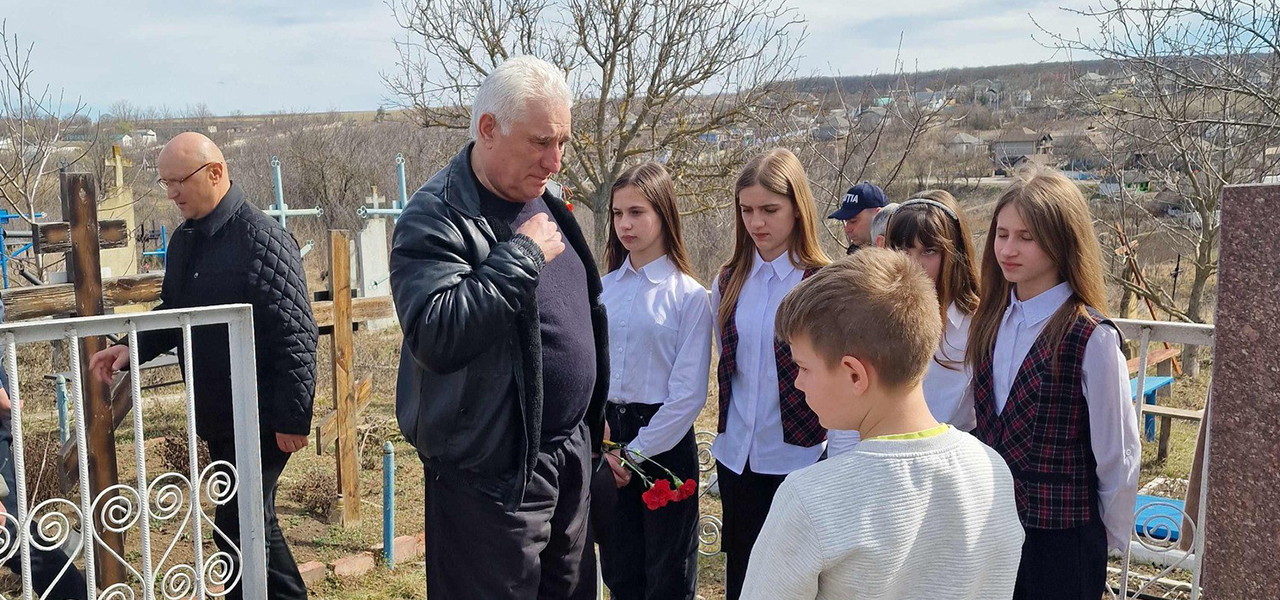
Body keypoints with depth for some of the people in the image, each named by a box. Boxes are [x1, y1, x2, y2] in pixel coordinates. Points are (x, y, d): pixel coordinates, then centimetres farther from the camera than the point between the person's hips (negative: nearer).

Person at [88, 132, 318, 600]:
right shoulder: (184, 240, 10)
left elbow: (294, 334, -20)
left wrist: (293, 418, -21)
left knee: (237, 529, -5)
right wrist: (133, 347, 3)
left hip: (261, 417, -9)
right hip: (216, 415, 9)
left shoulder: (262, 238, -18)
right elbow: (174, 314, 22)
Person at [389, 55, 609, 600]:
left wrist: (593, 419, 18)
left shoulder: (546, 199, 9)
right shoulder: (435, 218, -17)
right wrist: (521, 257, -26)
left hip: (572, 453, 8)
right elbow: (436, 334, -31)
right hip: (492, 471, -8)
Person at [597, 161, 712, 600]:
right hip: (606, 436, 4)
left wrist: (634, 454, -10)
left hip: (664, 443, -4)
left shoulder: (689, 295, -8)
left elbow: (689, 393, -11)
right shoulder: (602, 290, 4)